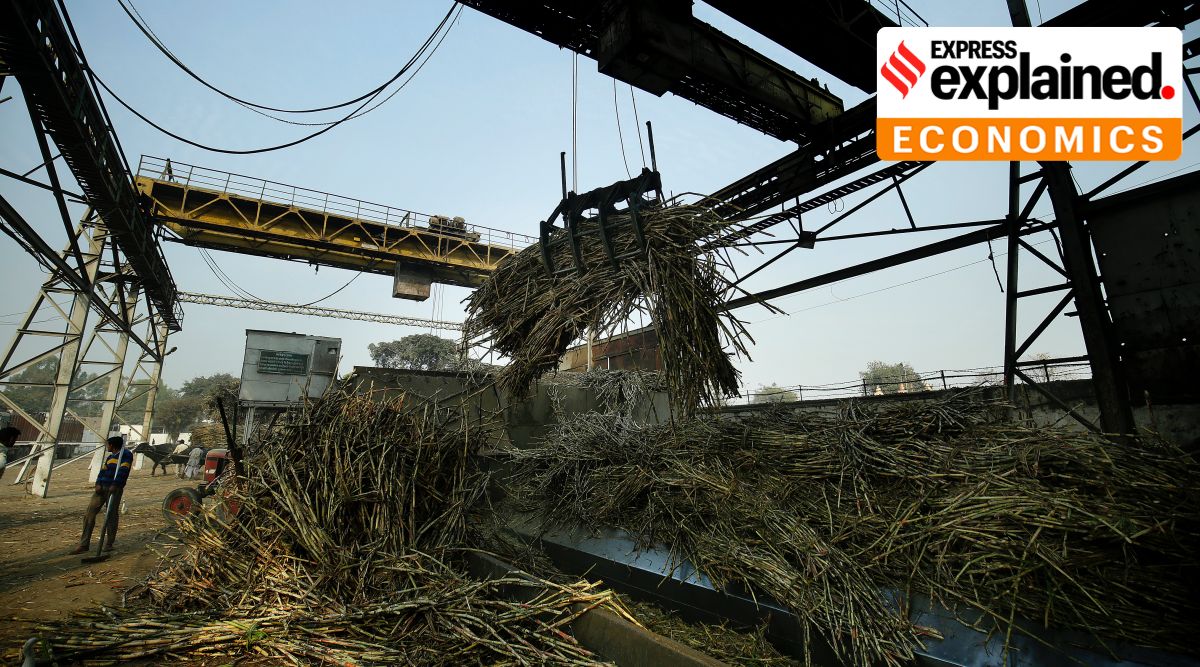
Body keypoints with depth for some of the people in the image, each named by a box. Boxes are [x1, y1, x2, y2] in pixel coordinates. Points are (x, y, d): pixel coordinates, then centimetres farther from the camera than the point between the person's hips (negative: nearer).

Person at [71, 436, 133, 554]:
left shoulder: (126, 454, -5)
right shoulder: (109, 457, 21)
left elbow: (123, 471, -15)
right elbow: (103, 470, 12)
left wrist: (115, 485, -24)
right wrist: (98, 484, -4)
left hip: (115, 489, -7)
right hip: (102, 487, 7)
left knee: (111, 515, -1)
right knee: (90, 513, 1)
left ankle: (108, 544, 9)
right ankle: (84, 544, 6)